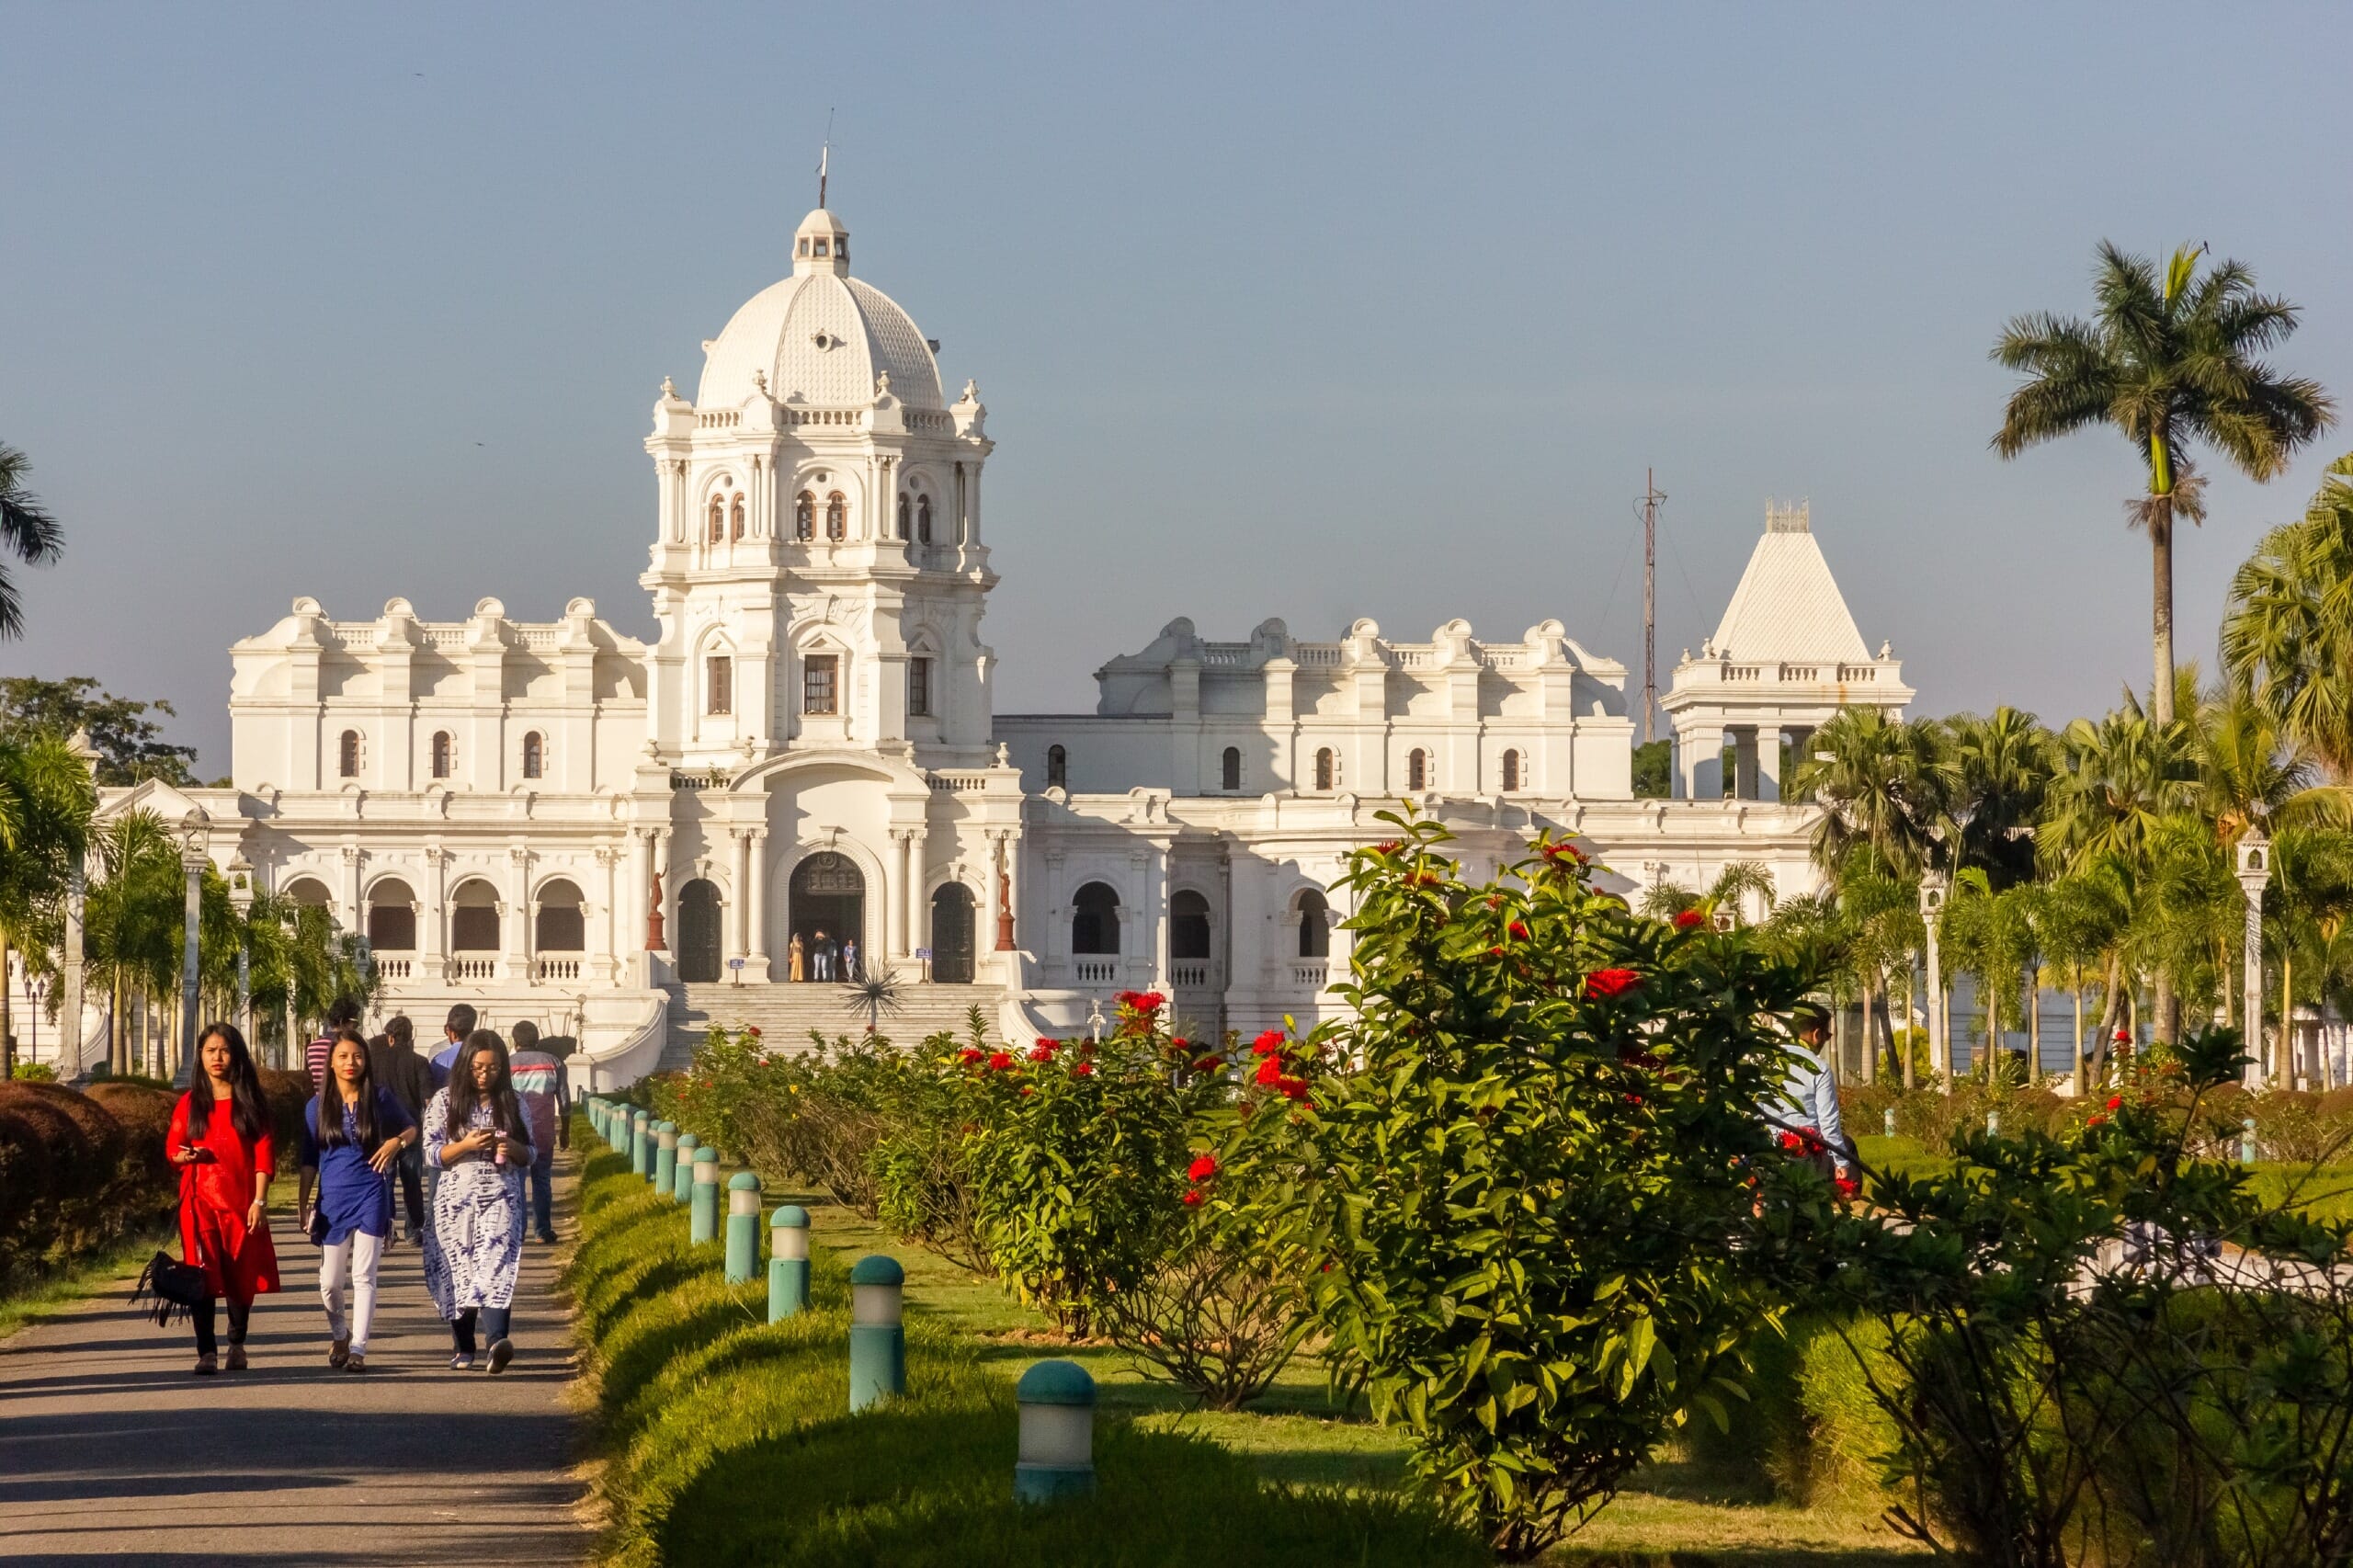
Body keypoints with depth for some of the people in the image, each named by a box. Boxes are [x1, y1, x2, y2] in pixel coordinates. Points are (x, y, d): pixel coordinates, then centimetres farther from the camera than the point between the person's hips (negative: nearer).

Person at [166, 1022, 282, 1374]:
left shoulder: (250, 1102, 4)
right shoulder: (190, 1103, 7)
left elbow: (263, 1153, 1)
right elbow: (172, 1147, 13)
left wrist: (259, 1200, -7)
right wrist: (182, 1156, -12)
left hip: (240, 1202, 0)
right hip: (200, 1201, 0)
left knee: (241, 1277, 6)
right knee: (202, 1276, -10)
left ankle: (237, 1343, 26)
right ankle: (207, 1352, -9)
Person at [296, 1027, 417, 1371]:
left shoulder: (380, 1098, 1)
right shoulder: (318, 1106, 4)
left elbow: (411, 1127, 16)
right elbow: (309, 1159, 9)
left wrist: (397, 1141, -6)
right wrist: (303, 1202, 6)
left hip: (371, 1195, -1)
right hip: (333, 1198, 2)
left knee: (364, 1276, -6)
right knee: (331, 1281, 4)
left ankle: (358, 1349, -3)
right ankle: (338, 1334, 31)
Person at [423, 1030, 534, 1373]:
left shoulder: (512, 1104, 9)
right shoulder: (445, 1102, 4)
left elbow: (529, 1155, 14)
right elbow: (432, 1154, 1)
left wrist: (512, 1147, -9)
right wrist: (467, 1145, -16)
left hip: (501, 1197, 0)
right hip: (457, 1198, 0)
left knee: (495, 1266, -17)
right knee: (459, 1270, 2)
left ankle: (497, 1340, -34)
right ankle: (463, 1348, 16)